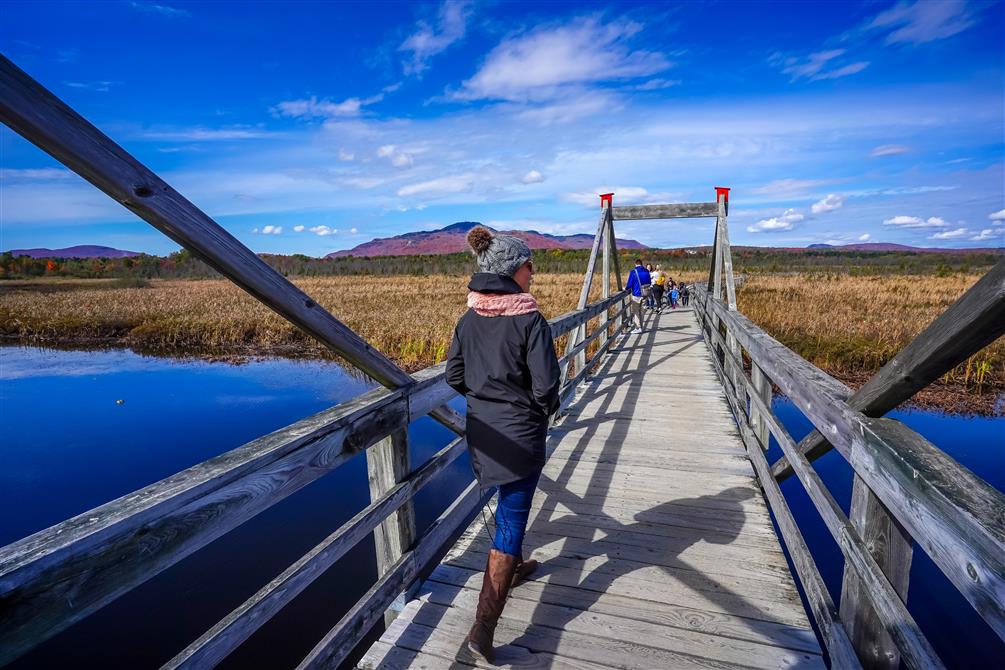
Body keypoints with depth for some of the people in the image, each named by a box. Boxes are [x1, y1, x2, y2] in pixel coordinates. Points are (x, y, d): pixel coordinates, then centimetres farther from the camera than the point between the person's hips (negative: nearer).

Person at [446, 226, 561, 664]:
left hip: (482, 429, 6)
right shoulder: (530, 321, -18)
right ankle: (483, 629, 7)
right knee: (511, 521, 4)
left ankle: (513, 567, 52)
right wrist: (543, 410, 3)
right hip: (522, 432, -6)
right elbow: (545, 384, -18)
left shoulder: (468, 319, -1)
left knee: (509, 503, 29)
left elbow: (454, 376, 3)